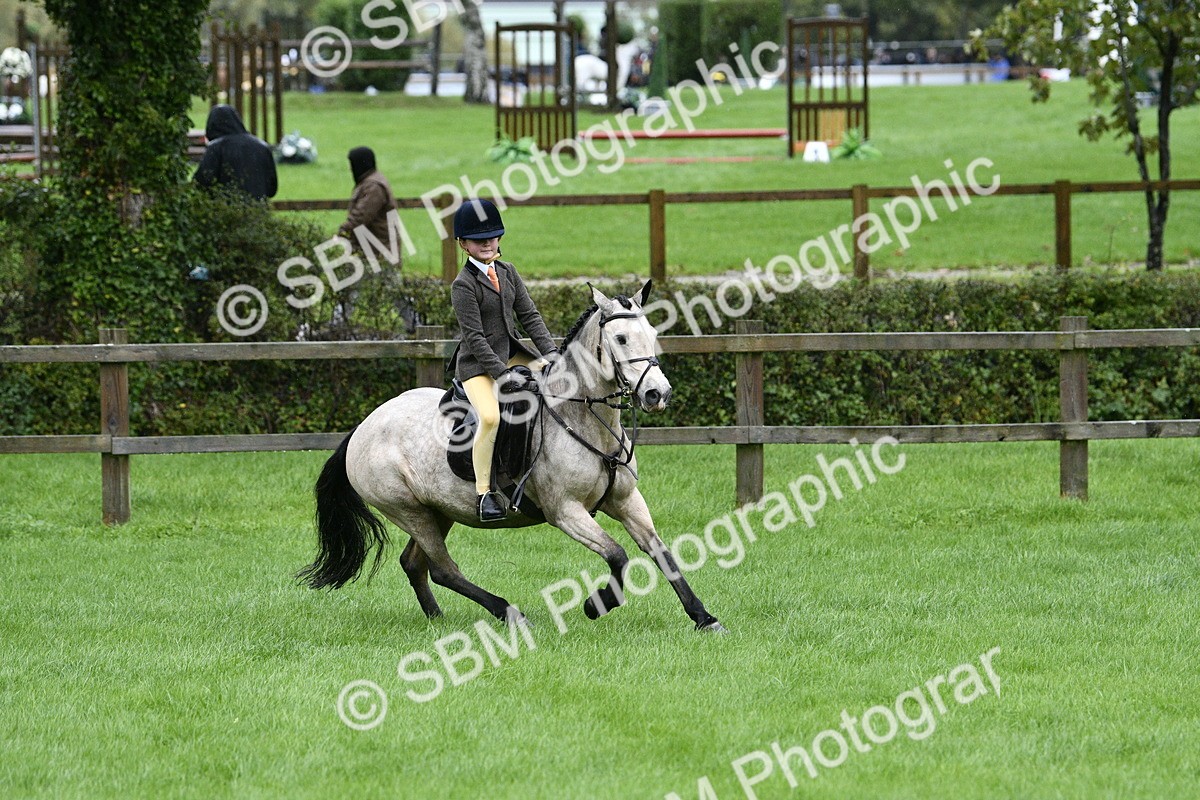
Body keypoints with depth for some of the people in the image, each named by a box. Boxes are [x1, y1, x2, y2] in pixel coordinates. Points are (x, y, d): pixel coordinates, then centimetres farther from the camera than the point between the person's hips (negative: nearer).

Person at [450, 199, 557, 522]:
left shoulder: (507, 272, 8)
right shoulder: (463, 285, -14)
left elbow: (529, 315, 7)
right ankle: (484, 493, -21)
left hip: (511, 352, 7)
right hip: (477, 362, -7)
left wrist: (550, 353, -6)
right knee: (490, 416, -29)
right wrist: (501, 373, -24)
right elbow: (474, 336, -18)